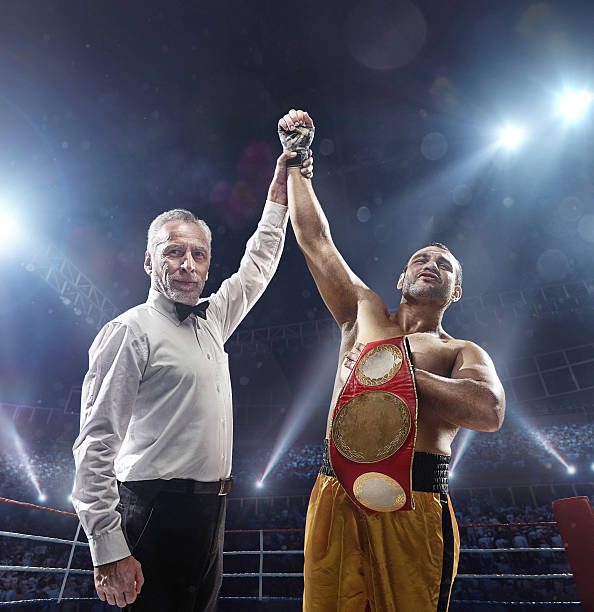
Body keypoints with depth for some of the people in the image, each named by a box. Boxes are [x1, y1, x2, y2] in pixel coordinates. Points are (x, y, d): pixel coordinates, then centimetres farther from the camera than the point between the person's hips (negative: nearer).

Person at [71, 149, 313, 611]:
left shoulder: (212, 320, 9)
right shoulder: (130, 331, -12)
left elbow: (257, 268, 20)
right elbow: (96, 446, -15)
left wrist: (280, 193, 21)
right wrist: (108, 550, -18)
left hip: (210, 514, 7)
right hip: (156, 515, -7)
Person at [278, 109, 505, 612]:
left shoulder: (464, 353, 9)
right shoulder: (366, 315, 13)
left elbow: (489, 410, -14)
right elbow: (314, 239, 11)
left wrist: (393, 369, -14)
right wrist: (296, 160, 15)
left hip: (413, 503, -1)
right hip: (336, 491, 1)